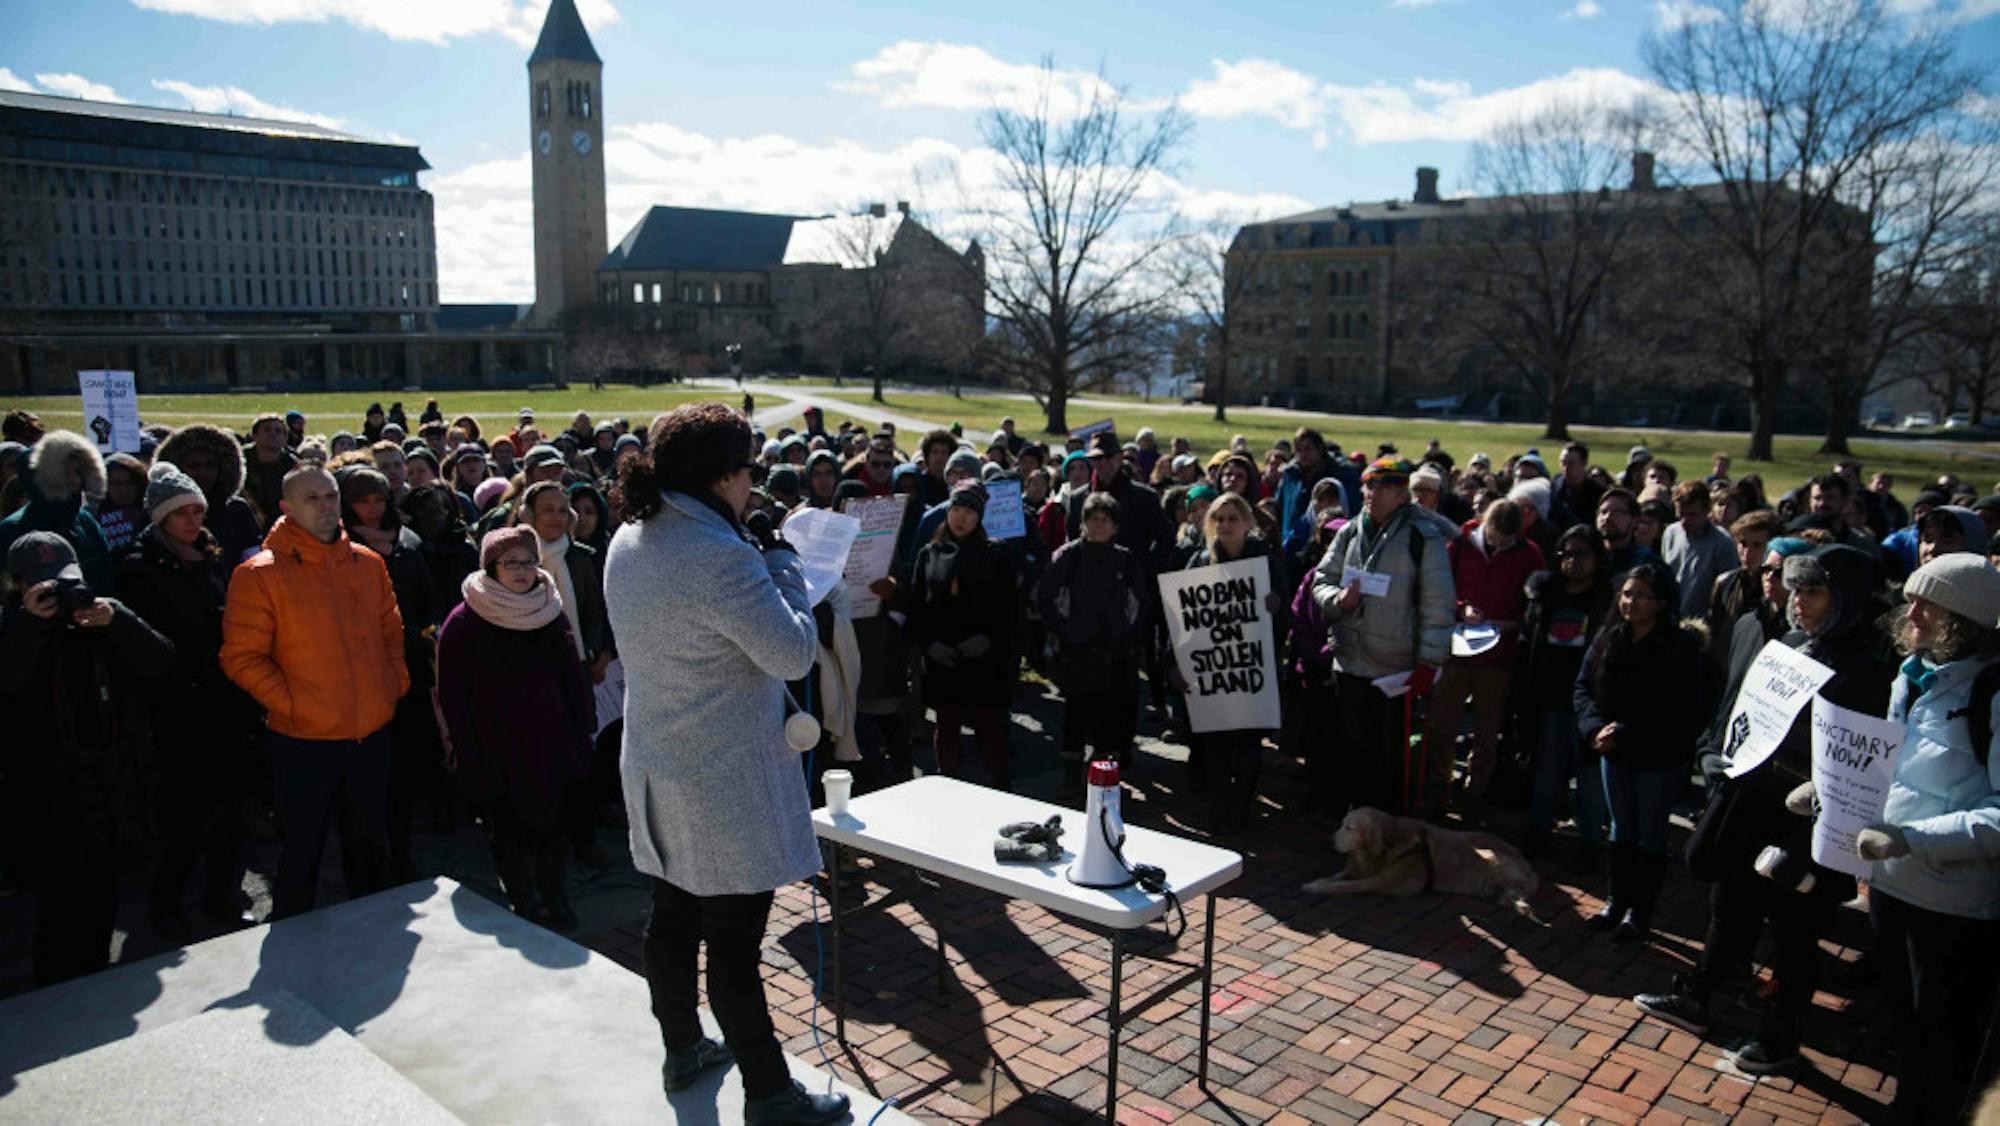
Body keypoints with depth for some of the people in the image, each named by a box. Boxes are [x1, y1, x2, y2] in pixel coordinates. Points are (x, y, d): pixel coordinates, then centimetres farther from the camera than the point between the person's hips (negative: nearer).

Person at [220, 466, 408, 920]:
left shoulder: (368, 563, 5)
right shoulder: (260, 574, -10)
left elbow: (391, 630, 16)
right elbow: (242, 658, -10)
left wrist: (396, 681, 3)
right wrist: (290, 702, -17)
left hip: (372, 733, 5)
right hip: (303, 741, -5)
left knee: (370, 844, 20)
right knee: (300, 855, 7)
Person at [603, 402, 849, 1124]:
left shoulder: (628, 543, 4)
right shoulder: (721, 557, -26)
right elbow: (794, 653, -22)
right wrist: (782, 569, -9)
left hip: (658, 773, 9)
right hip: (726, 786, -9)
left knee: (671, 920, 21)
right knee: (734, 947, 2)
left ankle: (682, 1053, 40)